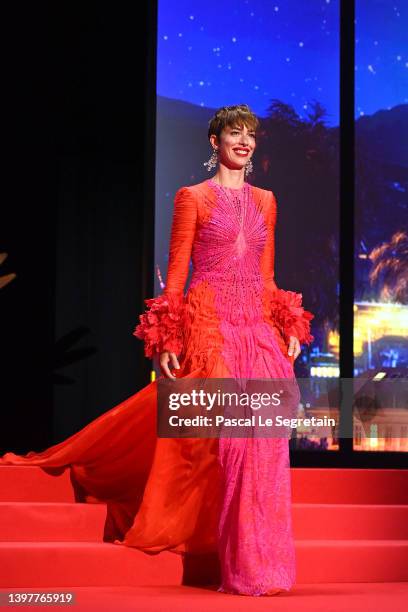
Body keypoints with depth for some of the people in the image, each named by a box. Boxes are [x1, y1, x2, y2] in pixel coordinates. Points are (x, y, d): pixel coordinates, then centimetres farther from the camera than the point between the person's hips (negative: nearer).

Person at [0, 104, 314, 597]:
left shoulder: (265, 200, 16)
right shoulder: (193, 197, 2)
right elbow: (176, 273, -2)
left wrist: (288, 329, 8)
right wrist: (168, 342, -10)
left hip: (260, 333, 5)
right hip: (210, 329, -5)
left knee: (263, 444, -1)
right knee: (223, 442, -8)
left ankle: (259, 562, 7)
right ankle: (237, 566, 0)